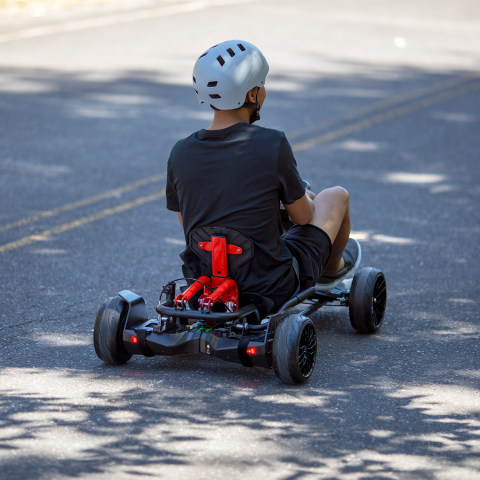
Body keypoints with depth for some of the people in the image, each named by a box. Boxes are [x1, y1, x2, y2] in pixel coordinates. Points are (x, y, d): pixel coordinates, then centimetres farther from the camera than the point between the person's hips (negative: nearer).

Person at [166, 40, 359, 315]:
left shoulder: (180, 154, -9)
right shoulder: (272, 145, -22)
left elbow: (186, 223, 6)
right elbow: (303, 217, -8)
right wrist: (302, 196, 18)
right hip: (273, 287, -4)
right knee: (337, 196, 19)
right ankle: (333, 267, 49)